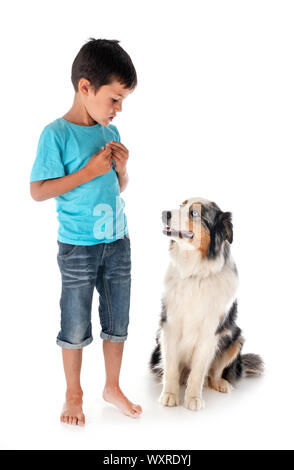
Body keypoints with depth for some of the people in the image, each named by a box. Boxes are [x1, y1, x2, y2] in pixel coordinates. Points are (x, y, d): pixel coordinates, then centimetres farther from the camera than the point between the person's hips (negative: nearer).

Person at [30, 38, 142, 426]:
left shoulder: (111, 132, 6)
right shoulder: (57, 134, -13)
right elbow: (38, 191, -15)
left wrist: (121, 168, -6)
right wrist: (88, 171, -20)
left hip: (117, 241, 6)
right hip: (78, 247, -6)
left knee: (118, 321, 15)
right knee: (76, 327, 10)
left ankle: (113, 387, 35)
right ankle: (74, 394, 31)